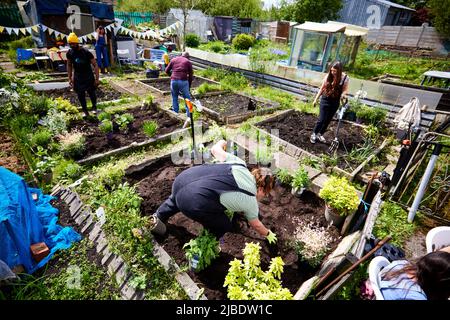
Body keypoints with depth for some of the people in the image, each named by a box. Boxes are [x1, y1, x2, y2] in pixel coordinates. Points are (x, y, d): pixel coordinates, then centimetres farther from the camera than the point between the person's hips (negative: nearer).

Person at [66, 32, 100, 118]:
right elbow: (69, 65, 9)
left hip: (88, 76, -3)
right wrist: (70, 78, 7)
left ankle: (94, 107, 33)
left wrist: (97, 79, -17)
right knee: (80, 95, 3)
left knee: (91, 93, 7)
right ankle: (85, 111, 16)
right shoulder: (69, 53, -4)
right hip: (77, 77, 3)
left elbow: (95, 65, -13)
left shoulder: (86, 52, -17)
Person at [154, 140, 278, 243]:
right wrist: (268, 234, 43)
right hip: (194, 204, -6)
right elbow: (256, 225, 23)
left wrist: (222, 142, 43)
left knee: (176, 198, 41)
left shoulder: (239, 163, 12)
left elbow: (215, 149, 21)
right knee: (224, 227, 19)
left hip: (182, 178, 7)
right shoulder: (251, 202, 5)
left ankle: (158, 219, 60)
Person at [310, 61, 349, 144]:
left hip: (335, 103, 1)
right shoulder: (328, 76, -10)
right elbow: (322, 88, 1)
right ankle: (314, 134, 12)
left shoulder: (345, 78, -11)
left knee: (328, 120, 10)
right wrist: (316, 99, 5)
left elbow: (345, 90, -1)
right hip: (325, 100, -1)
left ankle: (320, 134, 26)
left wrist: (343, 94, -25)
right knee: (322, 119, -5)